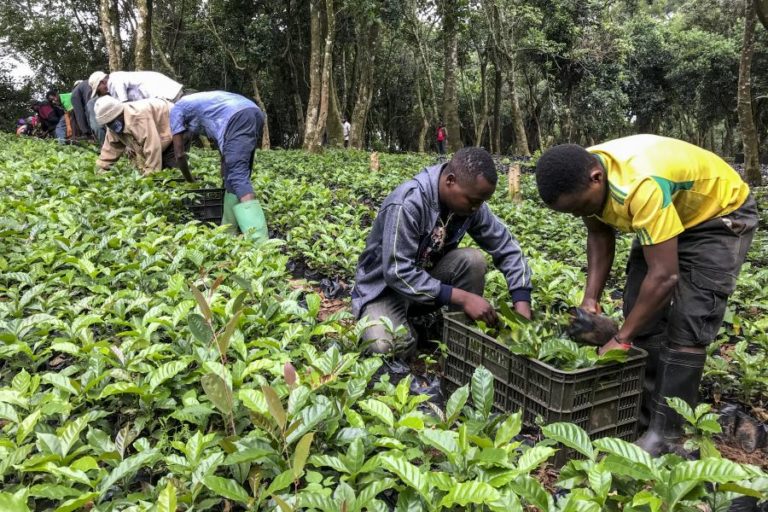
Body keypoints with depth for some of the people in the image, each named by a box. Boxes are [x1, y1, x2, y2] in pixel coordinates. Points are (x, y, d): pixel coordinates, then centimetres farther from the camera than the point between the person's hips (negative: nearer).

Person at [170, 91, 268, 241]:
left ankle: (259, 241, -29)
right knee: (239, 175, 14)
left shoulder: (177, 109, 22)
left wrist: (190, 181, 33)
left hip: (237, 118, -8)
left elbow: (179, 153, 19)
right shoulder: (202, 102, 42)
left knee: (238, 179, -15)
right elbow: (224, 144, 38)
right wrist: (224, 176, 40)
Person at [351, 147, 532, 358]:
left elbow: (507, 248, -6)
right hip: (385, 285, -5)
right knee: (389, 348, -31)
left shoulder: (470, 201, -12)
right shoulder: (408, 203, -31)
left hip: (428, 275, 5)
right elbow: (398, 273, -33)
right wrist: (462, 298, -33)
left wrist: (522, 304, -19)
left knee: (473, 259, -22)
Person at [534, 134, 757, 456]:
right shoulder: (581, 176, -18)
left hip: (722, 213, -7)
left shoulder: (642, 186, -43)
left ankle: (666, 432, -5)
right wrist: (591, 299, -12)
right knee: (641, 312, 2)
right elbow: (600, 236, -3)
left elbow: (664, 277, -39)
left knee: (688, 323, -14)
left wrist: (620, 339, -30)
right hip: (665, 213, 7)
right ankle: (641, 414, 13)